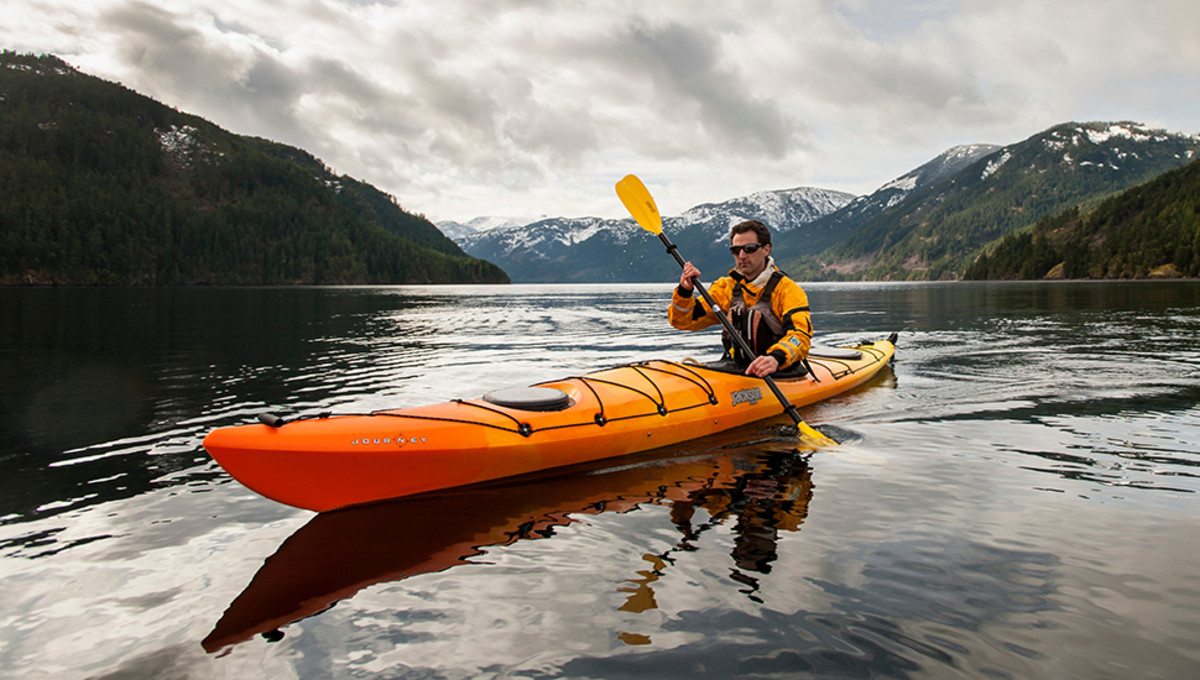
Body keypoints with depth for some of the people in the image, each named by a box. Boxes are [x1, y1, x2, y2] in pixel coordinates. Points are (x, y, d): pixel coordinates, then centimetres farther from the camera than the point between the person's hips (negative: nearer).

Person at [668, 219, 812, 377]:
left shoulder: (788, 290, -4)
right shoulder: (725, 288, 11)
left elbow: (801, 335, -19)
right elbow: (683, 321, 9)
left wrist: (775, 358, -38)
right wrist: (684, 291, -10)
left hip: (779, 375, 0)